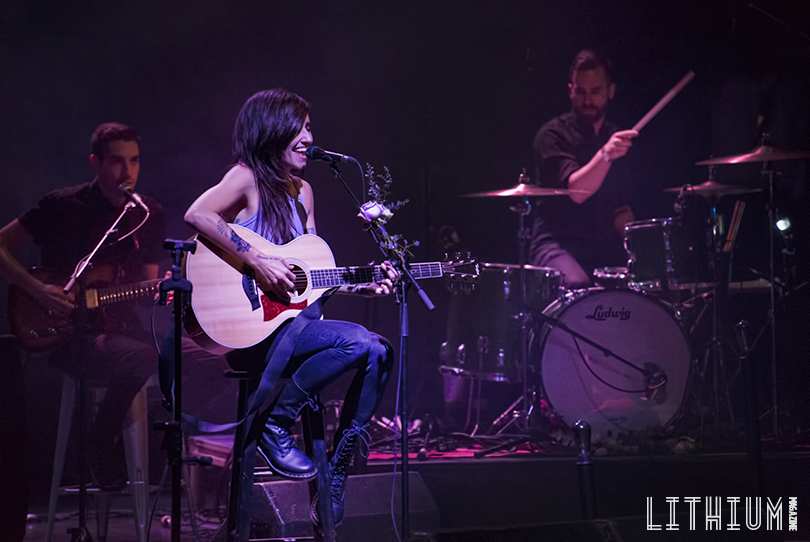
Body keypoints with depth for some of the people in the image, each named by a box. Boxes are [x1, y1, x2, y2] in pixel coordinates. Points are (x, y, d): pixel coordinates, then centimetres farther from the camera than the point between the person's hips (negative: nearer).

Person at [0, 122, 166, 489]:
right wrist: (39, 290, -14)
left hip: (119, 326, 5)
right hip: (69, 334, -5)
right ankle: (102, 444, -8)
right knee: (143, 358, -33)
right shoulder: (64, 207, -4)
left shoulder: (149, 216, 11)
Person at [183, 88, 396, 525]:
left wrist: (366, 288, 4)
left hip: (290, 321, 8)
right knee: (359, 344, -24)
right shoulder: (247, 178, -6)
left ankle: (333, 481, -4)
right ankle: (273, 422, -8)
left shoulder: (301, 192, 17)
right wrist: (258, 262, -27)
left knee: (380, 353, -9)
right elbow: (197, 215, -27)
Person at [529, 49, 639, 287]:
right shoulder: (553, 135, -5)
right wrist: (605, 155, -37)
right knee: (576, 285, -36)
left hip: (606, 245, 5)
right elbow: (574, 191, -21)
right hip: (558, 243, -5)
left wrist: (625, 216, 3)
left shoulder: (617, 138, 16)